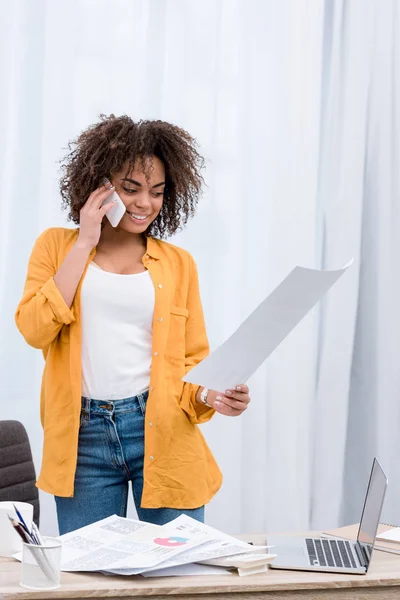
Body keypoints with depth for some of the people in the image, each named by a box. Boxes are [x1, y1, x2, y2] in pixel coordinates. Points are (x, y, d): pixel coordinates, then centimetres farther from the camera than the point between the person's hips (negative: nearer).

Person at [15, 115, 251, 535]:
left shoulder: (178, 263, 8)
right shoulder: (57, 245, 7)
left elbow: (193, 363, 9)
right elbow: (34, 329, -9)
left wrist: (211, 396, -13)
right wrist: (84, 244, -6)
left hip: (164, 435, 1)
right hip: (84, 438, 0)